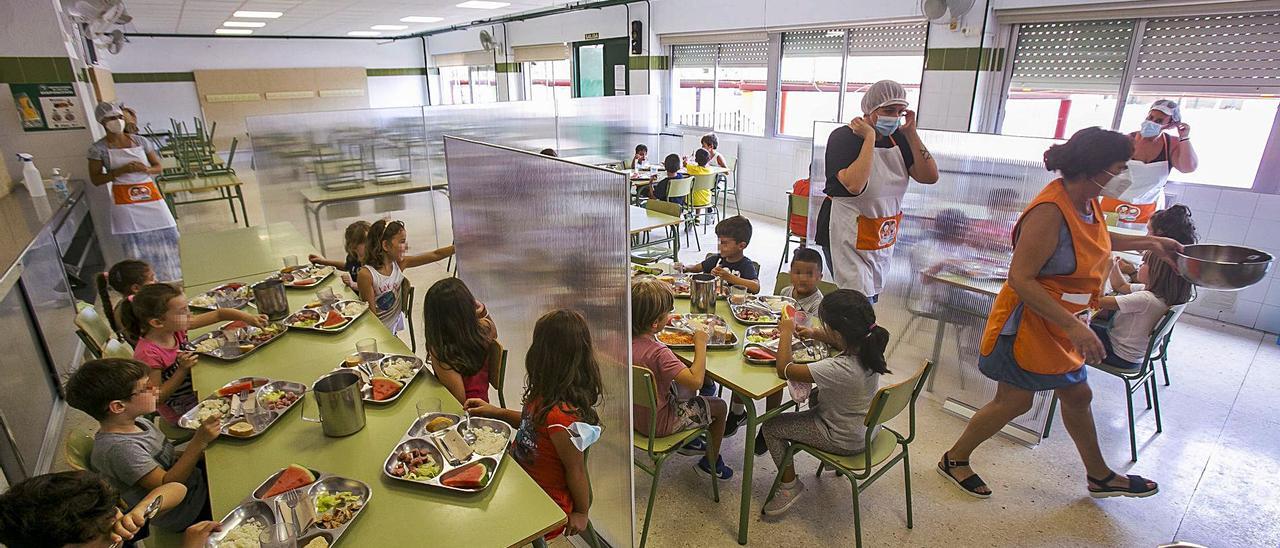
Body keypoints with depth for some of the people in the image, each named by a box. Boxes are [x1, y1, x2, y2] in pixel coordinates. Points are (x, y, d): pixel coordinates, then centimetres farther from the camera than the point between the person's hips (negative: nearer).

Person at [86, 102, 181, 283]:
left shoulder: (140, 141, 6)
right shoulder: (98, 149, -2)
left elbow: (159, 167, 11)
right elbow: (96, 180, -2)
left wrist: (146, 169, -11)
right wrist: (121, 170, -16)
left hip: (151, 196, 3)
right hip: (125, 202, -3)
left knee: (167, 237, 4)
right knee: (136, 246, -2)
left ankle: (173, 279, 18)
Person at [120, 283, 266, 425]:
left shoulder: (177, 328, -9)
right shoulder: (147, 354, -28)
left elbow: (218, 314, -1)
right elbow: (156, 399, -23)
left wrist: (247, 317, -14)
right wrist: (183, 370, -29)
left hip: (197, 391, 7)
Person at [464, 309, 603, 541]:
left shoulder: (560, 414, -36)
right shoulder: (547, 396, -8)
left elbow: (576, 468, -23)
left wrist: (581, 513, -8)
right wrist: (496, 412, 5)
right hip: (525, 479, 8)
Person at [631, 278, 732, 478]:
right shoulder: (658, 352, -35)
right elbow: (697, 380, -36)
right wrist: (700, 344, -25)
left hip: (634, 413, 8)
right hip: (657, 423, -8)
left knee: (685, 386, 29)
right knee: (719, 406, 9)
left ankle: (686, 440, 44)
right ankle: (711, 461, 31)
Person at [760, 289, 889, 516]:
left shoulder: (838, 369, -41)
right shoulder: (867, 346, -17)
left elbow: (784, 369, -31)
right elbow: (840, 340, 9)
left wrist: (786, 332, -19)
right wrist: (812, 332, -4)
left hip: (846, 441, -8)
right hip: (866, 427, 8)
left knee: (771, 427, 1)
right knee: (816, 397, 33)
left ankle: (790, 484, 16)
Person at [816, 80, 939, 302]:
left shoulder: (897, 138, 7)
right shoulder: (844, 137, -14)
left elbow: (929, 176, 0)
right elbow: (854, 185, -31)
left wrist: (911, 133, -4)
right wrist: (870, 138, -23)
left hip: (884, 239, 8)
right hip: (848, 239, -7)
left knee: (872, 298, 15)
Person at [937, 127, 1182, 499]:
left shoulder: (1086, 201, 1)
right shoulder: (1050, 212, -28)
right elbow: (1020, 279, -32)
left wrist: (1145, 242, 22)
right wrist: (1074, 326, -32)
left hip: (1064, 324, 9)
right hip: (1029, 325, -9)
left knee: (1077, 395, 23)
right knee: (1015, 401, 4)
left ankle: (1100, 477, 44)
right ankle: (954, 459, 24)